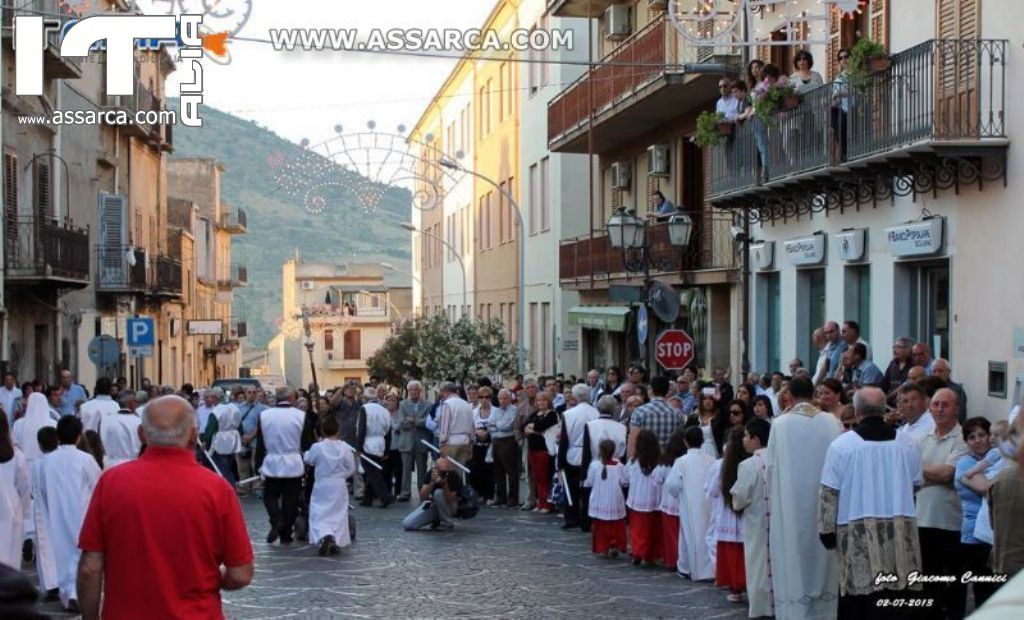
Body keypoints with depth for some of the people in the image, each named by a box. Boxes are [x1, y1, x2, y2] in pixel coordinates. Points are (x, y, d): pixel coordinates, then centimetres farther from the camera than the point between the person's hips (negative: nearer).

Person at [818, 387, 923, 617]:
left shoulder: (841, 445, -5)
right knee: (893, 603, 5)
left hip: (857, 536, -2)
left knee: (856, 605, 4)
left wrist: (827, 531, 6)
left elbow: (829, 494, -4)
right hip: (899, 534, 2)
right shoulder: (907, 444, 4)